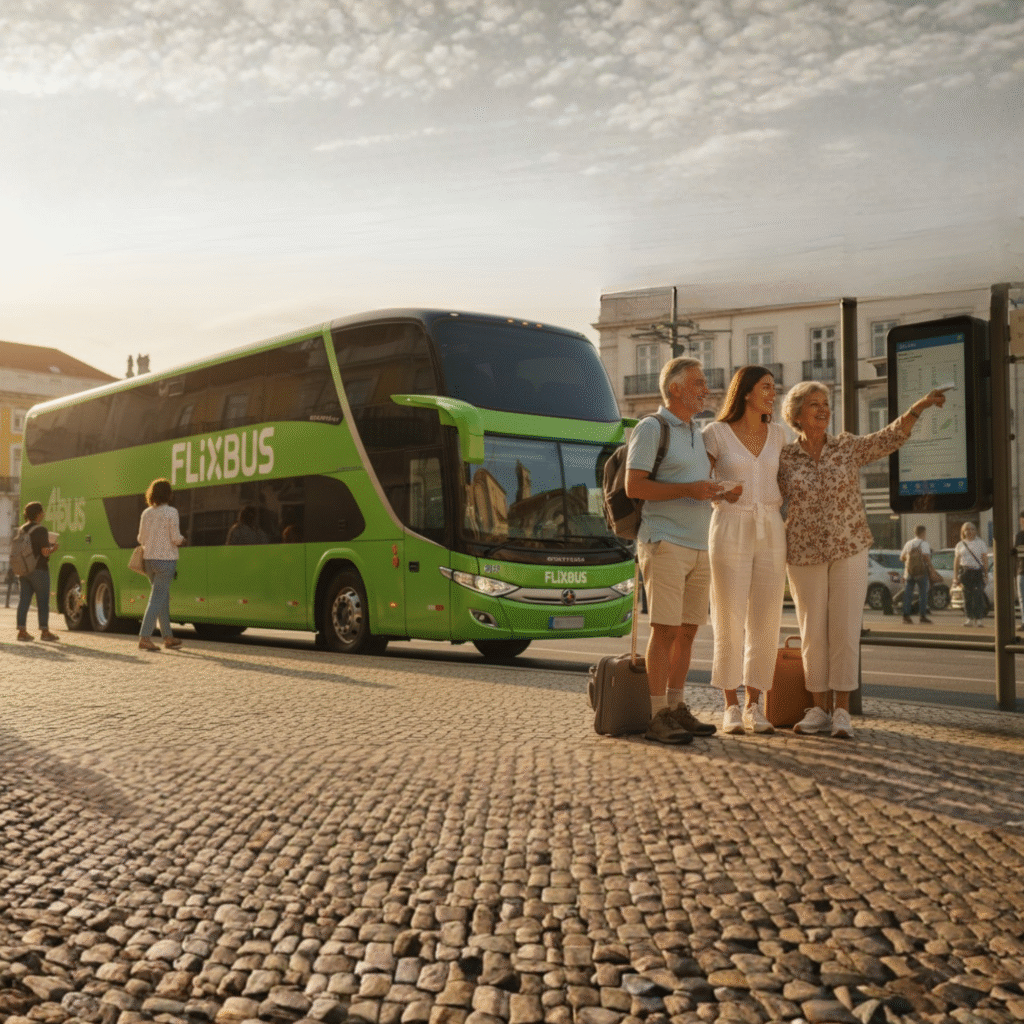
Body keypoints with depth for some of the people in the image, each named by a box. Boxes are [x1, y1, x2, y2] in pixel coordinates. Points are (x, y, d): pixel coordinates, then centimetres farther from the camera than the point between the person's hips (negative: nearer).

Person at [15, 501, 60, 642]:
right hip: (39, 569, -7)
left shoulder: (22, 529, 10)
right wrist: (54, 548, 1)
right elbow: (45, 551, -20)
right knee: (42, 601, -1)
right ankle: (44, 631, 2)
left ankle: (22, 630, 6)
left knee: (24, 599, 7)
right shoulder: (41, 530, -14)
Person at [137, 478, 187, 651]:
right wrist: (182, 540, 9)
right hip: (166, 560, -6)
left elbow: (141, 538, 11)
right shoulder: (171, 512, -11)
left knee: (163, 598, 16)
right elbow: (176, 538, -13)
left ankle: (168, 637, 23)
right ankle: (144, 638, -10)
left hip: (149, 559, 6)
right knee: (157, 599, -5)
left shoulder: (146, 513, 6)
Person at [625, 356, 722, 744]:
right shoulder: (651, 428, -6)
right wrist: (688, 489, -18)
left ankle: (677, 709, 15)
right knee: (665, 630, -9)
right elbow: (633, 486, -14)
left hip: (699, 546, 8)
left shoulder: (698, 432, 19)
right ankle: (658, 717, -5)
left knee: (688, 630, 8)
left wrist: (713, 491, 9)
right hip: (665, 543, -8)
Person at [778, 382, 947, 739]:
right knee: (813, 632, 2)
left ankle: (842, 712, 3)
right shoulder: (784, 458, 0)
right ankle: (819, 710, 12)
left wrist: (918, 407, -24)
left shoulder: (848, 447, 1)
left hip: (849, 549, 0)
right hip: (804, 554, 0)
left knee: (845, 629, -4)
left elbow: (889, 438, -11)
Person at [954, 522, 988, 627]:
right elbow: (956, 561, 13)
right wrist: (955, 576, 7)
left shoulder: (981, 543, 9)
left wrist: (986, 575, -2)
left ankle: (978, 619, -6)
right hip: (965, 572, 2)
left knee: (978, 596, -10)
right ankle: (969, 618, 9)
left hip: (978, 572, -2)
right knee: (967, 597, 2)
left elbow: (985, 560, 5)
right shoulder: (960, 545, 14)